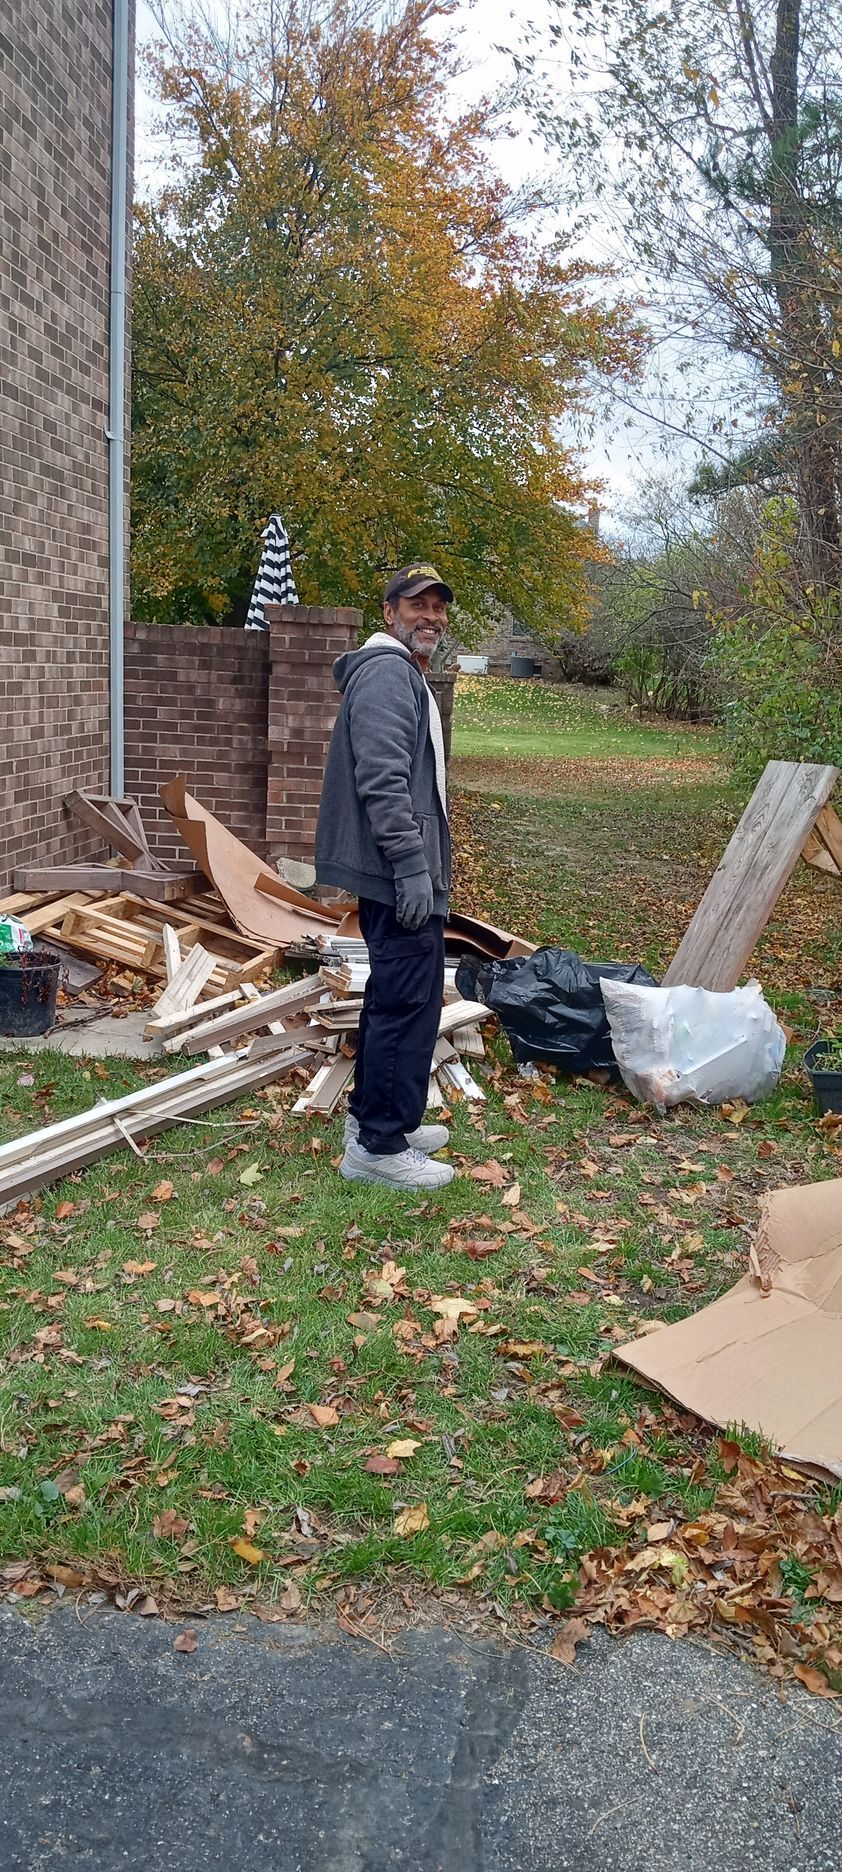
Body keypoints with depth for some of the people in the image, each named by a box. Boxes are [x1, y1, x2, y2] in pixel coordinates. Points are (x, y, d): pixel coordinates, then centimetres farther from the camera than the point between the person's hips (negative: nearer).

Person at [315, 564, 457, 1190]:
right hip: (401, 873, -11)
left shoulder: (407, 674, 21)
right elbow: (381, 780, -23)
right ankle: (379, 1147, -3)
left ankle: (373, 1118, 29)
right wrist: (413, 866, -25)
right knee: (410, 1003, -9)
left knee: (393, 996, 18)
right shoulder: (388, 671, -13)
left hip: (394, 872, 11)